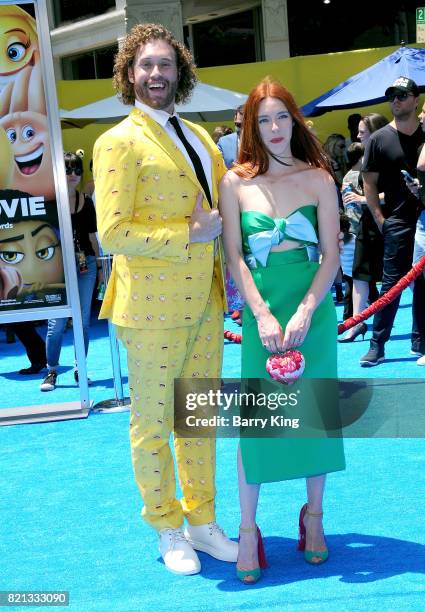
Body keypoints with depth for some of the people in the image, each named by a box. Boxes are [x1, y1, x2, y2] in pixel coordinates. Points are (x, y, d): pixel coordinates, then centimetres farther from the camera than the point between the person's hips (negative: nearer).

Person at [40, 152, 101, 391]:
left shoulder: (86, 201, 9)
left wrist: (99, 265, 14)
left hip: (86, 265, 3)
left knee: (83, 320, 7)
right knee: (57, 322, -3)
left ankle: (80, 368, 18)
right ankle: (52, 371, 9)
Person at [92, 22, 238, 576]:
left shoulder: (198, 135, 14)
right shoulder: (119, 143, -9)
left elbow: (223, 204, 24)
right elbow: (112, 233, -18)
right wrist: (189, 234, -18)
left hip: (206, 302, 7)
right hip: (152, 307, -6)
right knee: (152, 425, 8)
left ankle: (203, 522, 32)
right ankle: (169, 531, 26)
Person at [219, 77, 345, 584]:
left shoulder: (318, 179, 2)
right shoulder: (236, 182, 1)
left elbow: (332, 253, -2)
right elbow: (234, 257, -2)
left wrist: (305, 312, -14)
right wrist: (262, 315, -13)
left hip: (313, 308, 1)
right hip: (261, 309, -1)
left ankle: (313, 514, 26)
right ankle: (248, 529, 11)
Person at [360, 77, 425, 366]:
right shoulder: (380, 139, 1)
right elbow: (370, 183, 2)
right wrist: (380, 219, -5)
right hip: (399, 221, -2)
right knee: (392, 284, -4)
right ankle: (377, 345, 2)